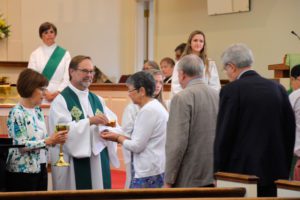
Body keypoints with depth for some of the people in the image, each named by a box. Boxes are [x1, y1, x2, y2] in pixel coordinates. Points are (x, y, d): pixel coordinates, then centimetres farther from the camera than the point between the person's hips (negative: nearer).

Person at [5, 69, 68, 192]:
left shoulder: (38, 110, 10)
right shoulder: (17, 113, -13)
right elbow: (21, 145, -20)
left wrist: (55, 139, -3)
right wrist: (49, 141, -22)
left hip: (41, 169, 8)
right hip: (23, 171, -8)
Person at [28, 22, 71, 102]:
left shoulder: (64, 54, 7)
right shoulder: (35, 54, 8)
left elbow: (67, 78, 0)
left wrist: (57, 93, -14)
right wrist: (45, 93, -13)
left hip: (59, 95, 0)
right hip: (40, 96, 0)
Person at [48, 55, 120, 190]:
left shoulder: (97, 100, 16)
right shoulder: (61, 100, -4)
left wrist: (109, 131, -13)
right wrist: (90, 121, -23)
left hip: (99, 162, 6)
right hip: (75, 165, -6)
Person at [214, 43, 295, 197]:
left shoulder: (231, 90, -8)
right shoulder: (278, 88, 7)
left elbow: (223, 135, -9)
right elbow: (290, 131, 10)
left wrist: (218, 172, 0)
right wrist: (285, 169, 17)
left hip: (242, 172, -5)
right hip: (276, 173, 5)